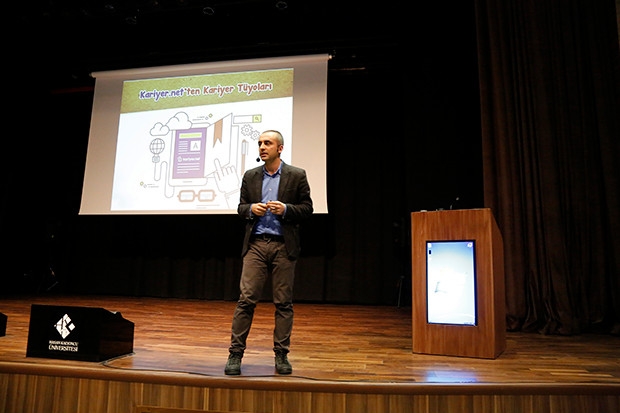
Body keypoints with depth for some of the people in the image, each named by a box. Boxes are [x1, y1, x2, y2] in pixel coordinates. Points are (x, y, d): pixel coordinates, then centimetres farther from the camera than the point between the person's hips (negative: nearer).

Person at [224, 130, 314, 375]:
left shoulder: (297, 176, 3)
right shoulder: (250, 176, 11)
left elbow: (307, 208, 2)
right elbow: (241, 207, 15)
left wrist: (286, 209, -15)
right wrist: (250, 209, -7)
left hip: (284, 246, -1)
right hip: (256, 244, 2)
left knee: (283, 303, 5)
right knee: (246, 299, -2)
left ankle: (281, 355, 17)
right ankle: (235, 354, 8)